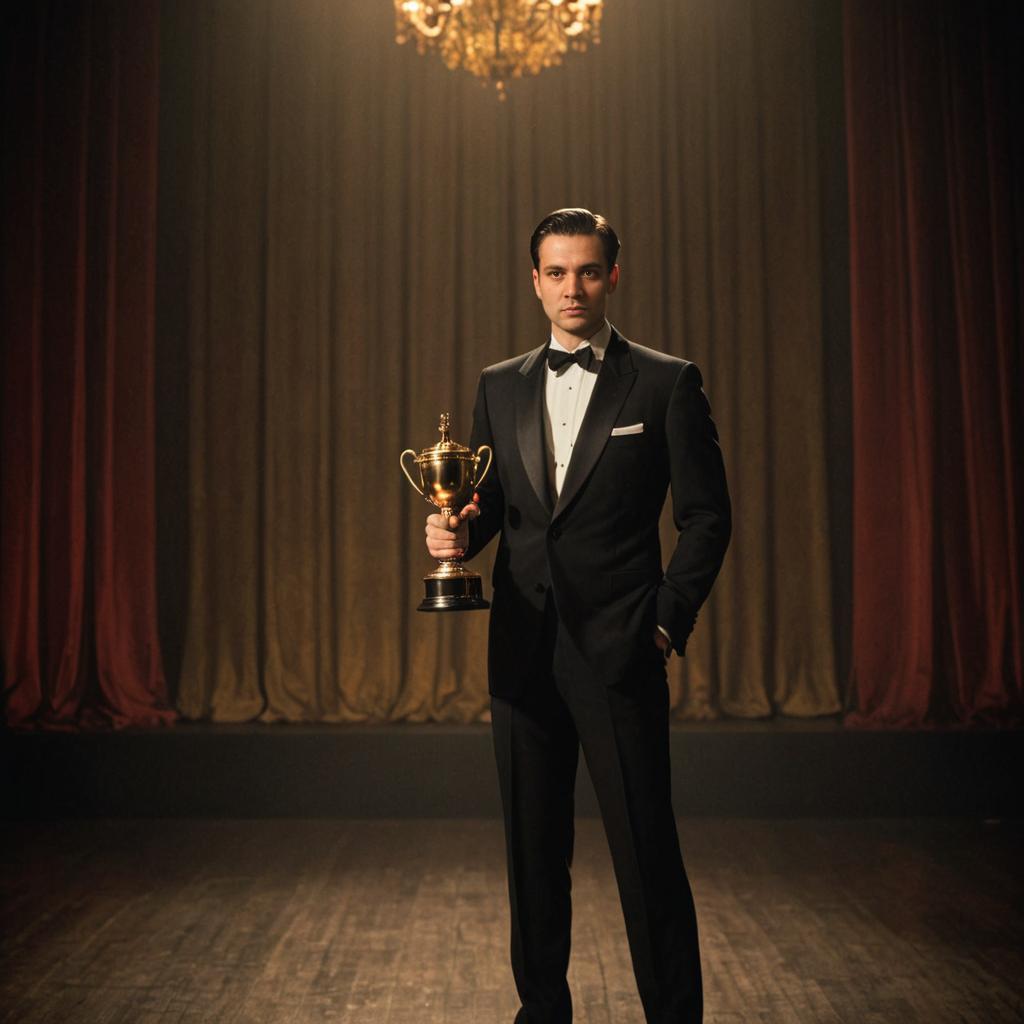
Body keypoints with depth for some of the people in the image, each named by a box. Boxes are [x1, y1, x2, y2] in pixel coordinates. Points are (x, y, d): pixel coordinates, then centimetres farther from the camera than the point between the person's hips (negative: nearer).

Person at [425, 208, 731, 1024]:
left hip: (619, 652, -4)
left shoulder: (667, 383, 0)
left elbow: (707, 516, 0)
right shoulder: (500, 387, 12)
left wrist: (667, 621, -8)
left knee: (647, 851, -1)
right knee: (534, 849, 13)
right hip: (524, 651, 4)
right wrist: (460, 531, -6)